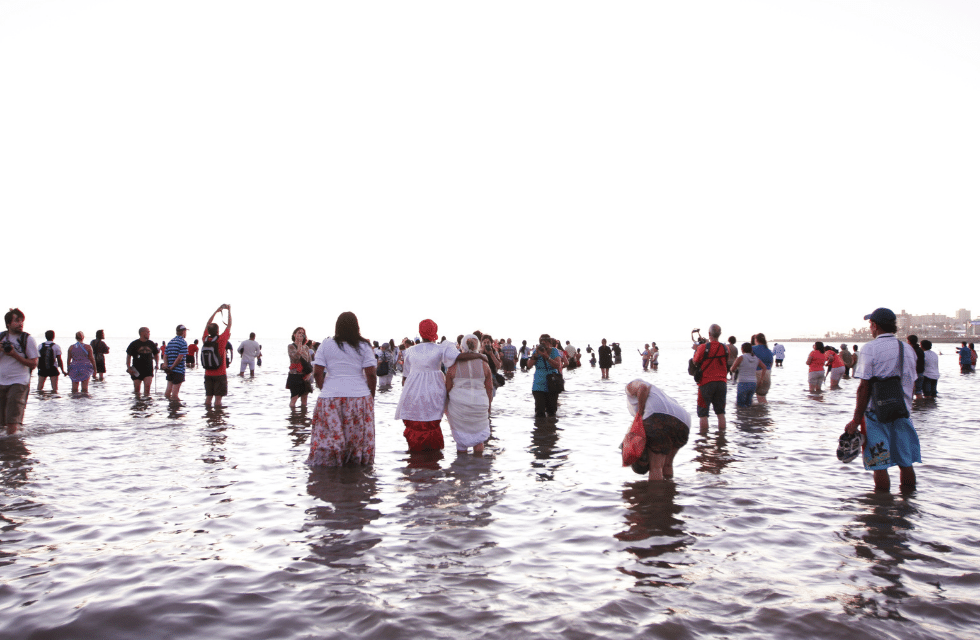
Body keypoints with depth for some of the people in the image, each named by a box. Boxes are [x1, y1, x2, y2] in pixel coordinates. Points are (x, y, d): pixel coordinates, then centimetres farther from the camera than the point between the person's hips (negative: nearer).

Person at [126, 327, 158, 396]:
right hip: (136, 370, -1)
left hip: (148, 369, 1)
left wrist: (157, 364, 7)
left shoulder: (151, 343, 8)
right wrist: (128, 367, -5)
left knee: (147, 384, -15)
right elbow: (128, 356, 3)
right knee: (136, 387, 2)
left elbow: (156, 354, 21)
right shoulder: (134, 344, 0)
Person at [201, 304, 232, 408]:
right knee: (218, 397, -3)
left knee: (208, 396, 8)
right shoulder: (221, 339, -12)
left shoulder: (205, 339, 0)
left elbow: (207, 325, 14)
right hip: (220, 374, -5)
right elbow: (229, 325, -3)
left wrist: (216, 311, 20)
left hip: (208, 375, 5)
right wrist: (229, 310, 8)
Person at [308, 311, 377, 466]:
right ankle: (356, 461, 13)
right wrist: (372, 395, 8)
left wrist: (324, 390, 14)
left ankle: (328, 461, 10)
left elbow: (317, 373, -1)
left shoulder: (326, 344, 2)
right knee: (358, 436, 7)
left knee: (329, 436, 7)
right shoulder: (364, 346, -1)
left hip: (330, 396, 1)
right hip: (359, 395, 0)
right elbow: (371, 374, -4)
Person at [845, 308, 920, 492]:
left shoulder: (871, 348, -10)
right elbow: (909, 384, 13)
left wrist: (856, 420, -10)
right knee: (906, 462, 13)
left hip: (877, 413, -6)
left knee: (879, 464, -1)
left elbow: (864, 387, -13)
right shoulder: (908, 348, 9)